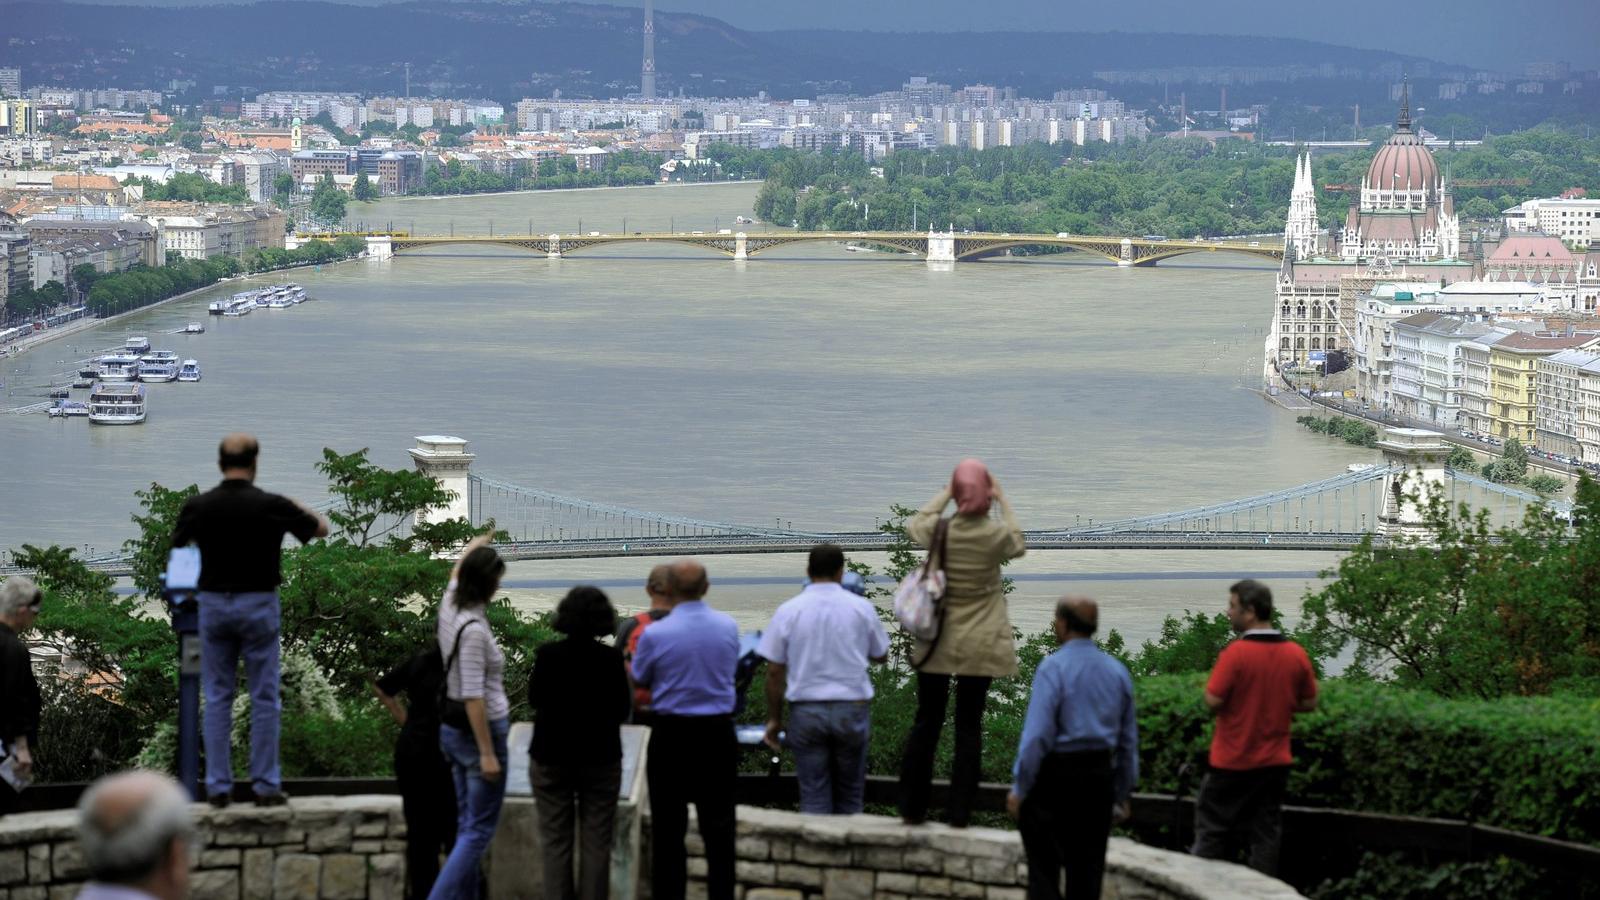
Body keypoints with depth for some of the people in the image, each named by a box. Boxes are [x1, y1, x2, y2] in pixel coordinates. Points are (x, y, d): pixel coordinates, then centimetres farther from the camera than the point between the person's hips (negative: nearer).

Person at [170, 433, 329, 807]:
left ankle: (218, 786, 6)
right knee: (264, 699, 4)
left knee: (217, 698, 8)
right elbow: (321, 529, 6)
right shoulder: (272, 505, -10)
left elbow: (176, 542, 16)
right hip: (258, 604, -2)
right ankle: (266, 784, 4)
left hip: (214, 604, 2)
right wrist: (300, 509, 26)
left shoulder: (199, 506, -5)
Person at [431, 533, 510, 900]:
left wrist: (473, 547, 48)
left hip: (452, 730, 9)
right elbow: (473, 697, -24)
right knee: (478, 831, -7)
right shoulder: (474, 629, -22)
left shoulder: (450, 608, 3)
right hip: (480, 730, -9)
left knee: (467, 826, 12)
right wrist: (487, 753, -22)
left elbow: (456, 574, 27)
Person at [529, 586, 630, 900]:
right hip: (600, 757, 0)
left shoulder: (548, 655, -11)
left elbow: (534, 700, 3)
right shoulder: (612, 658, -12)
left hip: (551, 757, 0)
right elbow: (623, 710, -2)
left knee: (555, 841, 8)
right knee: (596, 842, 5)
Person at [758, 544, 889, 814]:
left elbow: (774, 671, -2)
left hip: (806, 709, 0)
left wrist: (774, 718, 8)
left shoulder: (788, 612, -3)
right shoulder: (862, 608, -1)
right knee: (849, 794, 12)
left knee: (814, 797, 3)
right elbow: (880, 656, 13)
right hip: (852, 708, 0)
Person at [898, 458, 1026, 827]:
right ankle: (959, 813, 3)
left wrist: (945, 493, 19)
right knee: (969, 727, 4)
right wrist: (1003, 501, 17)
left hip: (937, 642, 1)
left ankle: (912, 808, 13)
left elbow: (915, 525, 15)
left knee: (926, 722, 10)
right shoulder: (997, 534, -12)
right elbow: (1018, 545, 13)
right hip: (979, 645, -1)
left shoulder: (939, 530, -11)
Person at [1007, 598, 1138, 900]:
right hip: (1099, 775, 5)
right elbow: (1129, 740, 13)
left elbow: (1037, 734, -16)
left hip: (1055, 773, -5)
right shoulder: (1118, 671, 8)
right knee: (1087, 869, 11)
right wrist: (1122, 794, 22)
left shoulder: (1054, 668, -11)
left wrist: (1019, 787, -10)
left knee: (1044, 867, 0)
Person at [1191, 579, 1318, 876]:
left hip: (1232, 762, -4)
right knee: (1266, 833, 9)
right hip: (1275, 762, 4)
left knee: (1213, 830, 8)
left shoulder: (1235, 654, -17)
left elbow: (1213, 701, -18)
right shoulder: (1297, 655, -1)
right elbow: (1309, 703, 7)